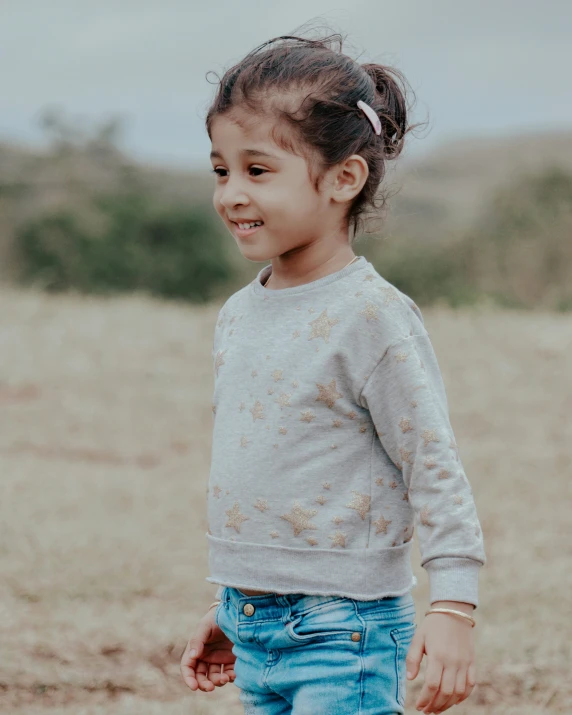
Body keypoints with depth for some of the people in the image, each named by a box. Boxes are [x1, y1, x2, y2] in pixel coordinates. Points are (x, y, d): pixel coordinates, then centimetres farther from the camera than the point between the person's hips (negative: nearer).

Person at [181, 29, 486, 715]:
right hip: (255, 632, 7)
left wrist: (453, 605, -18)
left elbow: (435, 469, -12)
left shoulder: (373, 316, -13)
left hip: (342, 631, -7)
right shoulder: (237, 315, 10)